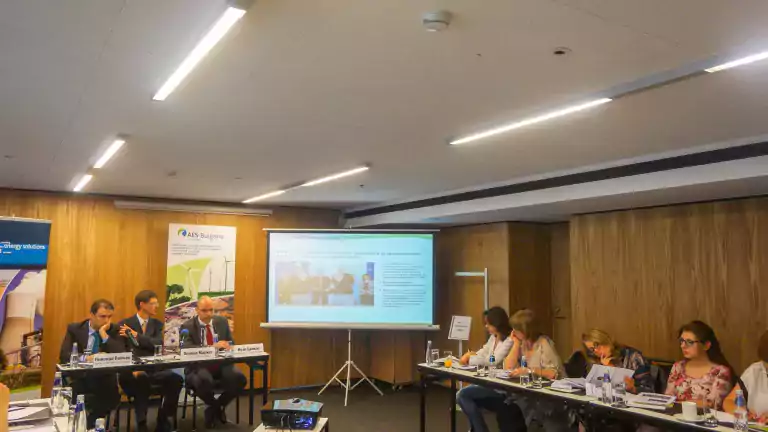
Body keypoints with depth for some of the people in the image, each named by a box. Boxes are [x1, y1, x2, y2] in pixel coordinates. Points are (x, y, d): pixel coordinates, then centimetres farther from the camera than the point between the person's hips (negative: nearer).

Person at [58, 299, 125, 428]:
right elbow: (64, 355, -8)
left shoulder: (115, 331, 4)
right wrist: (87, 358, -24)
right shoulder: (74, 329, 4)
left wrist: (104, 335, -13)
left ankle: (89, 424, -3)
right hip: (79, 379, -1)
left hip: (104, 380, 1)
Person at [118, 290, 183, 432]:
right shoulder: (124, 324, 5)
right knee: (142, 380, -38)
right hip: (131, 370, -3)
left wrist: (136, 335, -12)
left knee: (176, 379, -26)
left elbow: (159, 344, -3)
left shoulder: (157, 324, 15)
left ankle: (163, 418, -6)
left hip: (153, 369, 3)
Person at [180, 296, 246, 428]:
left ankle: (217, 407, 3)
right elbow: (187, 348, -18)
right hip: (199, 366, -3)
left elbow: (231, 342, 13)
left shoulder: (222, 321, 10)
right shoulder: (187, 326, -3)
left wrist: (228, 345, -13)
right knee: (204, 380, -38)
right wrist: (212, 347, -30)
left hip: (221, 364, 4)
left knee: (239, 378, -26)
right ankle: (215, 406, -2)